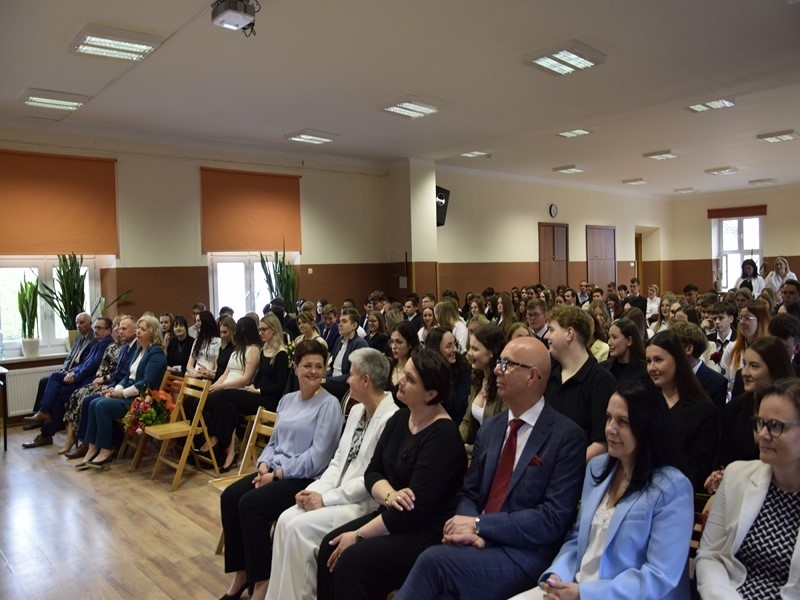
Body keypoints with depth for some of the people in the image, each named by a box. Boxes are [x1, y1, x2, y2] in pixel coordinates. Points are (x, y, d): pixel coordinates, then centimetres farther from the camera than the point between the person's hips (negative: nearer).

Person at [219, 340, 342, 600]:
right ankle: (241, 573, 0)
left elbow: (316, 457, -16)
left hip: (305, 478, -7)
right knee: (229, 497, -13)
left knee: (250, 503, -25)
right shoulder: (287, 400, 14)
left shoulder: (329, 404, -10)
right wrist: (264, 466, -4)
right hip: (274, 471, 7)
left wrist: (277, 474, -15)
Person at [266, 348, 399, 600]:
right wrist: (315, 490, -3)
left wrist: (325, 499, -16)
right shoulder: (357, 411, 10)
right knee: (286, 519, -10)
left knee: (300, 528, -19)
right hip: (337, 495, 8)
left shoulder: (391, 419, -20)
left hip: (364, 504, -8)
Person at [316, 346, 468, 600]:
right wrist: (389, 496, -18)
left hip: (426, 532, -7)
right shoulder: (399, 418, 5)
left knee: (352, 561, -23)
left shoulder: (443, 436, -20)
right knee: (329, 546, -10)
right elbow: (372, 472, 5)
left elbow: (415, 508, -24)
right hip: (391, 517, 8)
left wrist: (358, 535, -19)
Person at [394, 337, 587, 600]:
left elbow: (554, 519, -13)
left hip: (523, 554, -4)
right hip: (480, 543, 4)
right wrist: (469, 529, -11)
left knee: (434, 560, -26)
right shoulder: (489, 428, 11)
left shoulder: (567, 436, -8)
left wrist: (479, 524, -16)